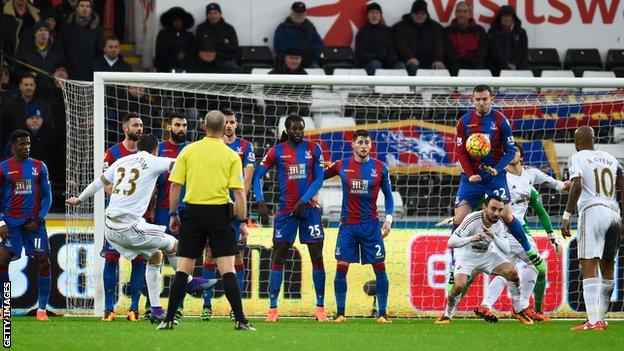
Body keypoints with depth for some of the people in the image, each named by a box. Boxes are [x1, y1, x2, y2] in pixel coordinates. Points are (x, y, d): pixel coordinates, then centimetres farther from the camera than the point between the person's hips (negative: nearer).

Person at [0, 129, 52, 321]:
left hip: (34, 222, 1)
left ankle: (42, 309, 1)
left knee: (43, 262, -6)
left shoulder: (39, 167, 8)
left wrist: (39, 220, -3)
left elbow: (47, 196, 9)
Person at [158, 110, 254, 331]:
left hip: (193, 212, 1)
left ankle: (169, 320, 2)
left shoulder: (188, 151, 4)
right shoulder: (231, 156, 0)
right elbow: (239, 192, -5)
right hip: (219, 213, -1)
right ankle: (240, 320, -6)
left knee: (183, 269, 5)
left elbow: (175, 185, 2)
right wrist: (243, 222, 0)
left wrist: (173, 215, 11)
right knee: (227, 269, -1)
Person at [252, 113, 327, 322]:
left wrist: (303, 201, -11)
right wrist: (260, 202, -10)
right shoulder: (277, 151, 2)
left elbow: (319, 178, -1)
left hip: (309, 209, 0)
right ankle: (273, 308, 0)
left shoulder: (313, 149, 3)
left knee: (317, 257, 0)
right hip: (285, 210, 0)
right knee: (278, 257, -3)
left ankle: (320, 307, 6)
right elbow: (258, 175, 2)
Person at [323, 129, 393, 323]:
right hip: (347, 225, 0)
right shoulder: (341, 166, 2)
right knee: (341, 267, -4)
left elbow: (388, 195, 9)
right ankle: (340, 313, 4)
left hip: (371, 225, 0)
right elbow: (319, 177, 16)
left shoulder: (380, 168, 1)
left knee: (379, 267, -2)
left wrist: (388, 219, -1)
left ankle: (383, 313, 4)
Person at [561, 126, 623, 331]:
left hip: (591, 212, -6)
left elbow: (577, 185, -12)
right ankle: (601, 318, 22)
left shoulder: (577, 158, 2)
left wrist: (566, 216, -12)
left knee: (588, 267, -10)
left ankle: (594, 321, -21)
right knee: (607, 268, 17)